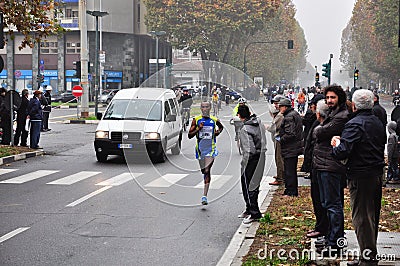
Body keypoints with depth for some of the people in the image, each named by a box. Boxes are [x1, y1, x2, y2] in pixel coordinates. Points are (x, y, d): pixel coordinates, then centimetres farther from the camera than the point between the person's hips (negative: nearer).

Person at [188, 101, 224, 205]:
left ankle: (204, 196, -17)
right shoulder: (196, 120, 0)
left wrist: (218, 132, 5)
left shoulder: (214, 120, 2)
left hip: (211, 149, -2)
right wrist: (198, 129, -16)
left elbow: (221, 127, 26)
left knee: (207, 171, -14)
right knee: (203, 171, 15)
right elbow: (189, 135, -1)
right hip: (200, 148, 2)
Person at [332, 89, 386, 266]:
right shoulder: (378, 123, 9)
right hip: (377, 175, 8)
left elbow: (342, 153, -25)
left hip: (360, 178, -8)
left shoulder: (354, 125, -17)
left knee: (362, 218, -2)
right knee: (372, 216, 17)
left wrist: (336, 144, -1)